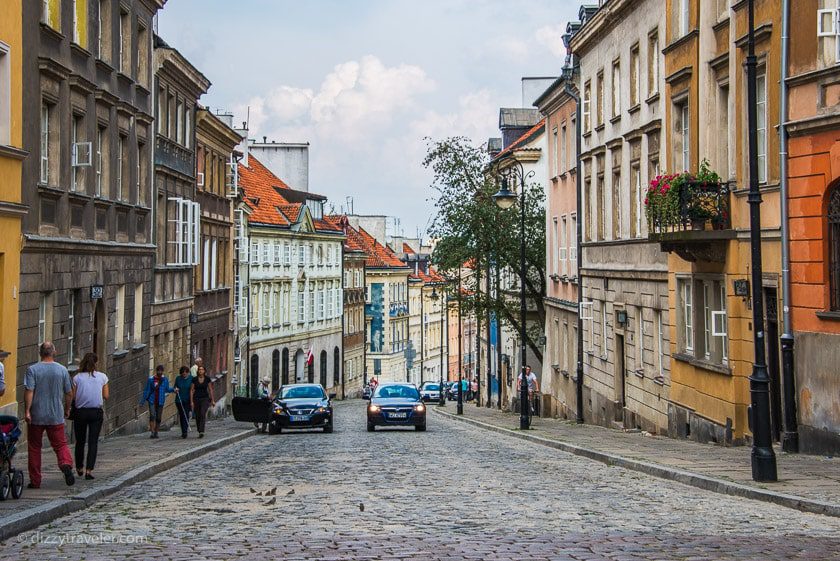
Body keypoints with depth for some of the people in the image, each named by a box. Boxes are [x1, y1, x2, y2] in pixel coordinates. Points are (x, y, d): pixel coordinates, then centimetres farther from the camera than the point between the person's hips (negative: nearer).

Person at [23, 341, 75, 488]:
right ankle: (66, 465, -22)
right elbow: (69, 393, 5)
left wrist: (27, 411, -12)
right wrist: (67, 410, 18)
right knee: (60, 444, 7)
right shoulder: (62, 370, 0)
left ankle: (35, 481, 12)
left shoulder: (32, 370, -6)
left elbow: (29, 391, -15)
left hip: (36, 416, -1)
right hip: (56, 416, 1)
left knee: (34, 448, 9)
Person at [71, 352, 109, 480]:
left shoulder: (77, 378, -2)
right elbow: (106, 396, 1)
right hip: (96, 412, -1)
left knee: (80, 441, 15)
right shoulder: (102, 377, -1)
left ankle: (79, 468, 29)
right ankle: (89, 470, -10)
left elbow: (73, 396, -5)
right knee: (93, 442, 0)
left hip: (80, 412, 1)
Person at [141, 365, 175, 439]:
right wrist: (143, 400, 5)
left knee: (158, 418, 4)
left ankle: (156, 432, 16)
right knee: (152, 415, -16)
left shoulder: (165, 380, 7)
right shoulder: (151, 379, 1)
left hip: (160, 401, 2)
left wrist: (173, 389, -3)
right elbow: (147, 390, 6)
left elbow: (167, 389, 15)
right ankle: (152, 432, -17)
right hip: (152, 401, -2)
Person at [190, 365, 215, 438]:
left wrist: (212, 400, 6)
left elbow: (210, 390, 7)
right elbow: (191, 390, 1)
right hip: (196, 399, 1)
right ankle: (199, 432, 21)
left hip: (205, 398, -1)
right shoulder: (194, 379, -1)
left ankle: (201, 432, -27)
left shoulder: (207, 379, 1)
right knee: (197, 416, 5)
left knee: (203, 414, -20)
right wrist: (191, 401, -5)